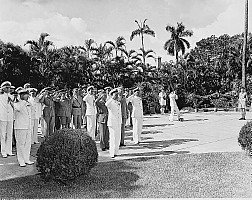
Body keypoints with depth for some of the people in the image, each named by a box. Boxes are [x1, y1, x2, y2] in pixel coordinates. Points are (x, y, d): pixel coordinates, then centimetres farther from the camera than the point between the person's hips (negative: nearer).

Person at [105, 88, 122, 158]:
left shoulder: (118, 103, 14)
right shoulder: (110, 103, -8)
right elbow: (106, 104, -35)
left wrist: (121, 122, 19)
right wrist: (112, 98, -30)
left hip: (118, 123, 7)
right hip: (112, 122, -7)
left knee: (118, 138, 9)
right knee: (112, 138, -8)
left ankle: (116, 152, 19)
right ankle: (112, 153, -4)